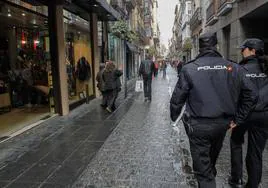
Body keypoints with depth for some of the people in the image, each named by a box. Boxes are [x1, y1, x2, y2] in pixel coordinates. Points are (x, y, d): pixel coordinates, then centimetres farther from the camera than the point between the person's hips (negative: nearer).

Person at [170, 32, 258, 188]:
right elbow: (252, 95, -2)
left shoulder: (189, 69, -11)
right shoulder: (233, 68, -3)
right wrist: (237, 119, 5)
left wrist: (174, 117, 9)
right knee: (213, 156, 31)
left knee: (202, 166, 9)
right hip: (223, 123, 5)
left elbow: (177, 97, -8)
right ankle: (211, 175, 58)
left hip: (198, 125, -4)